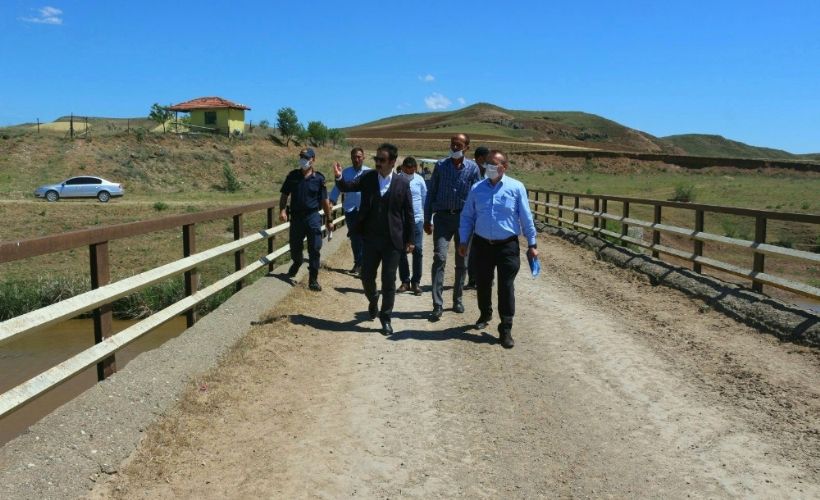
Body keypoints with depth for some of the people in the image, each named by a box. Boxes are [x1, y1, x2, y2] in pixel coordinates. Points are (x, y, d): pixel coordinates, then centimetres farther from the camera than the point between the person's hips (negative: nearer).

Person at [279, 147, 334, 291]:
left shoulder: (319, 178, -3)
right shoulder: (293, 175, 1)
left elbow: (324, 200, 2)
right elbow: (284, 195, 5)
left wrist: (329, 219, 4)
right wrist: (282, 210, -12)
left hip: (313, 217, -2)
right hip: (296, 217, 2)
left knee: (314, 250, -4)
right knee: (295, 247, 14)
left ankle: (313, 280, 5)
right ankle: (297, 263, 49)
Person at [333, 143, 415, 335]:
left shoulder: (403, 182, -5)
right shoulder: (367, 177, 1)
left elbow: (408, 212, -2)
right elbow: (347, 187, -6)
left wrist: (410, 239, 0)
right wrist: (339, 177, -28)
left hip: (392, 240, -2)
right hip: (371, 238, 3)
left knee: (389, 281, 3)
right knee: (366, 276, 10)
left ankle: (386, 318, 17)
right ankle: (373, 301, 41)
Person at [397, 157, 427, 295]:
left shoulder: (419, 180, -1)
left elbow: (426, 200, 5)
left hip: (417, 220, 0)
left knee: (417, 251, 0)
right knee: (401, 251, 6)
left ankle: (416, 282, 9)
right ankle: (405, 281, 17)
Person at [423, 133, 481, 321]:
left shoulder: (472, 168, 1)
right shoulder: (440, 165, 3)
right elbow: (431, 192, 6)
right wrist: (427, 219, 4)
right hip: (443, 216, -1)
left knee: (461, 261, 10)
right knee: (439, 258, -12)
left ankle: (457, 299, 26)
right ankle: (437, 305, -11)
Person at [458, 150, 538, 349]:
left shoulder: (516, 188, -4)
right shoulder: (477, 189, 4)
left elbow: (526, 218, -1)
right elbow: (467, 216, 9)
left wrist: (532, 244, 0)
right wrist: (463, 241, 5)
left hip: (508, 245, -3)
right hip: (482, 244, 3)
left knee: (506, 287, -1)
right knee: (482, 283, 15)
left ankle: (505, 329, 8)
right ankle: (485, 315, 41)